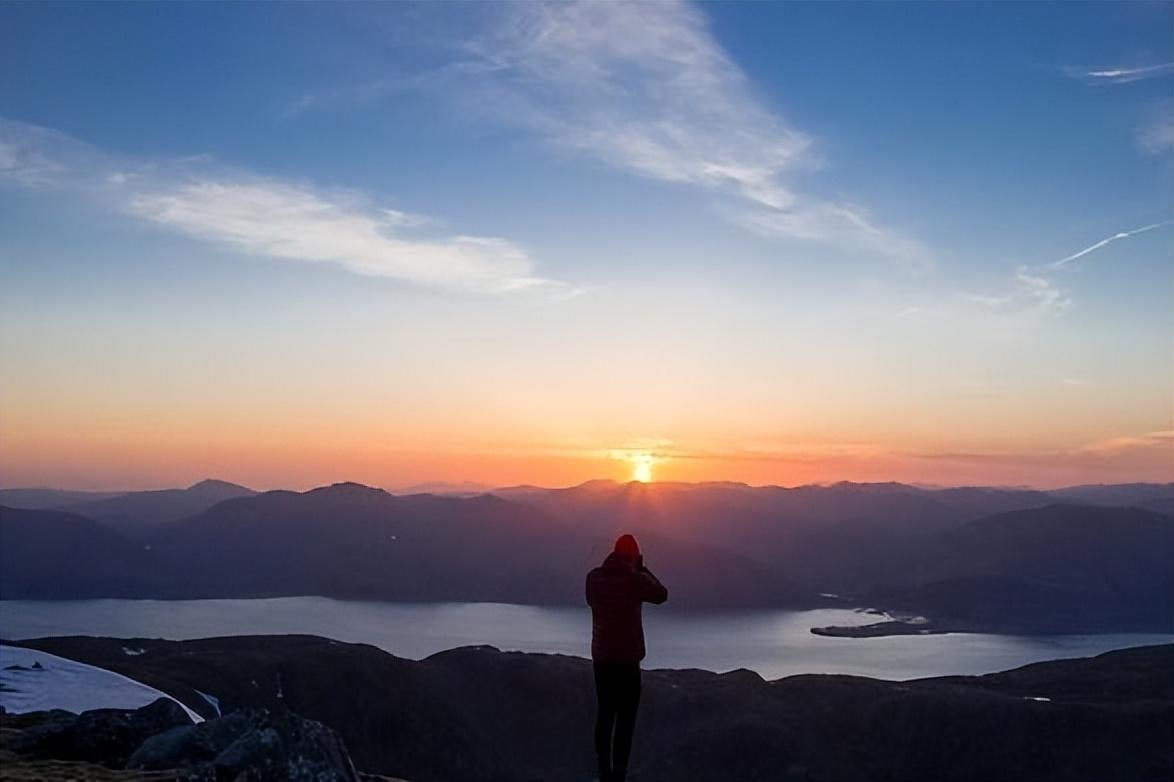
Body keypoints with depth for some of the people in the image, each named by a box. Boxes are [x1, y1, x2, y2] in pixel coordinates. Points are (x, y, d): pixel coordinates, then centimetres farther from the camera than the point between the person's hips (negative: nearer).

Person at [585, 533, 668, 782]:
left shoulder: (593, 577, -1)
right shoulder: (635, 579, -12)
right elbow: (661, 595, 5)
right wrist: (642, 570, 12)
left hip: (601, 656, 5)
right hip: (627, 658, -5)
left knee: (605, 714, 14)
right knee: (625, 718, -1)